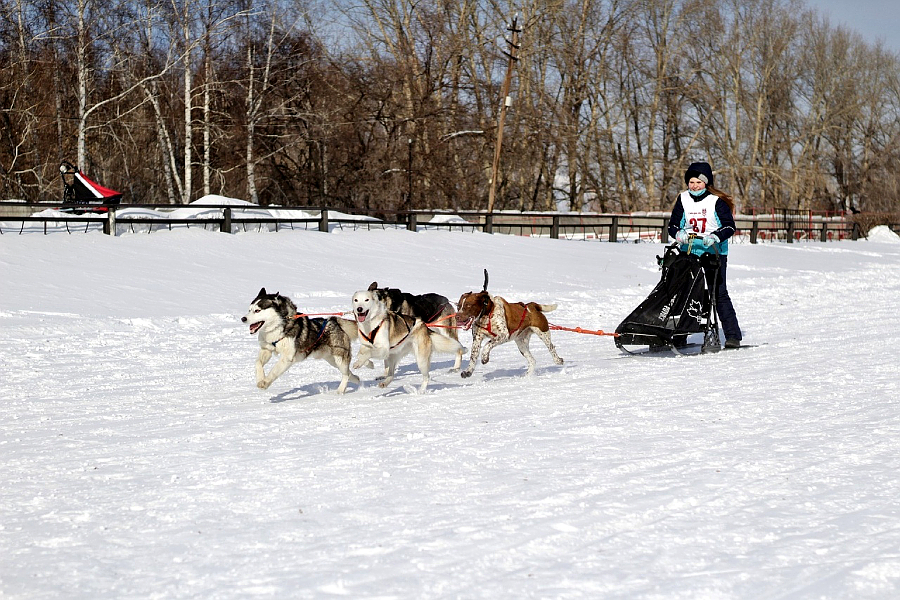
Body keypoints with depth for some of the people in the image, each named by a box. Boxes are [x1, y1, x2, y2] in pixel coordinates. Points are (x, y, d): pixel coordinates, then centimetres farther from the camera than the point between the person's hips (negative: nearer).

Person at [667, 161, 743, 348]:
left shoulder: (717, 201, -4)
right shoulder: (683, 199, 6)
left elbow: (730, 226, -7)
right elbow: (672, 225, 9)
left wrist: (715, 237, -24)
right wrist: (679, 233, -13)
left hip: (714, 253, -4)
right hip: (688, 252, 4)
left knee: (719, 294, -7)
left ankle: (733, 336, -3)